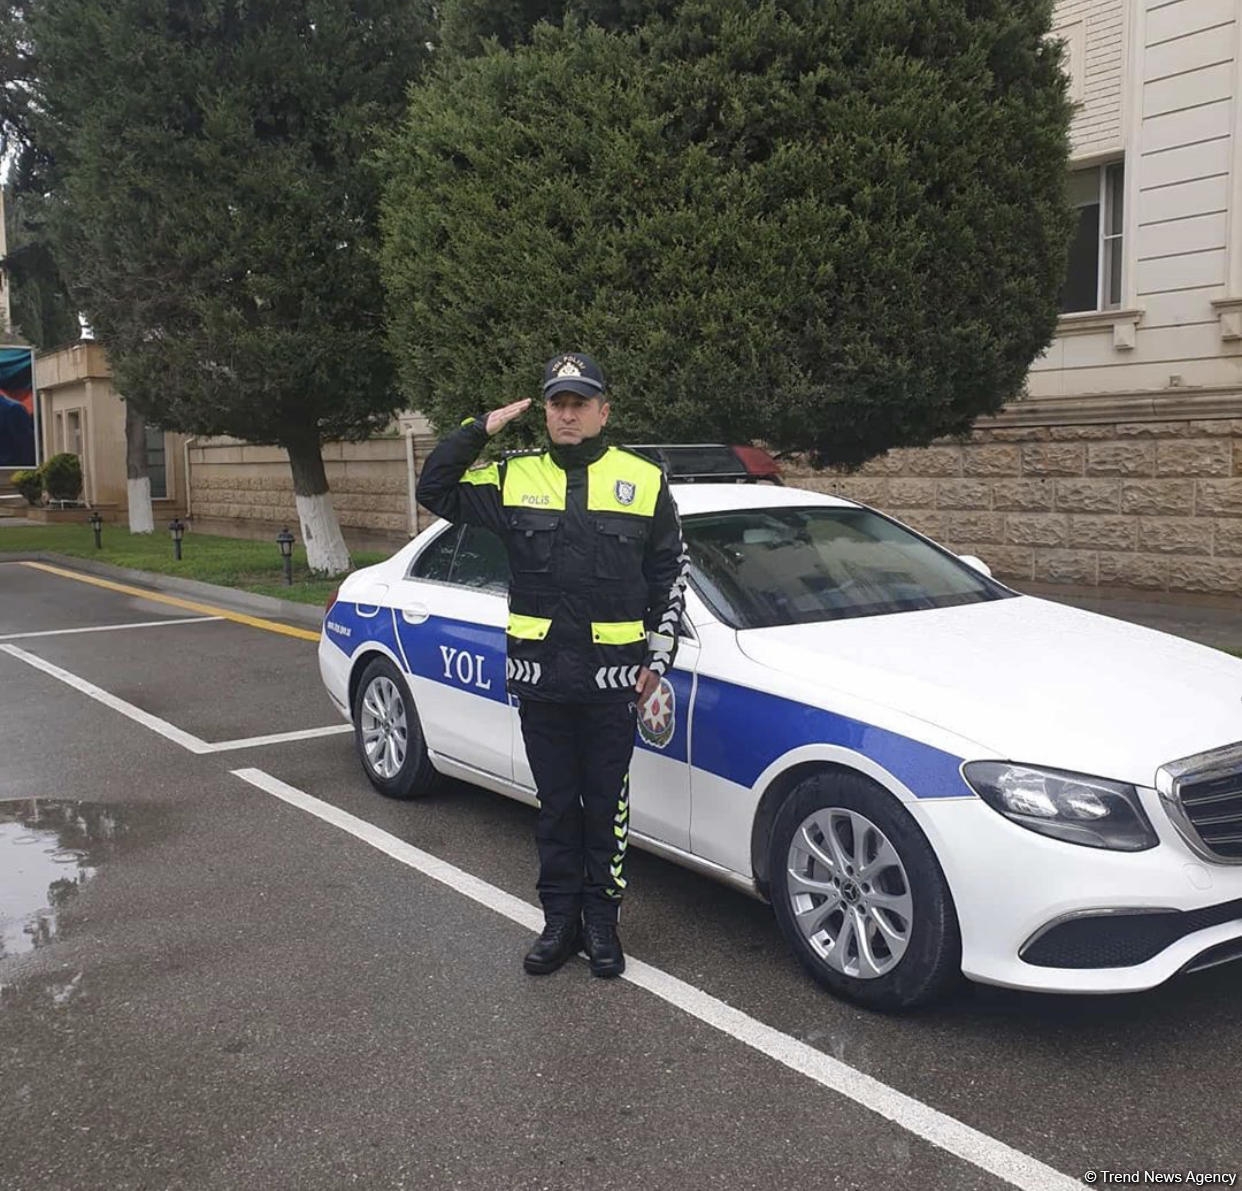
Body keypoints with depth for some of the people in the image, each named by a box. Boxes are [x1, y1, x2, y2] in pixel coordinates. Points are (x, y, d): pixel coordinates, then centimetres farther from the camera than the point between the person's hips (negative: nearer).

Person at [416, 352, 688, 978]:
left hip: (611, 679, -1)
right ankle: (560, 920, 25)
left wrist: (658, 657, 3)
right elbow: (434, 490, 7)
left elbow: (671, 574, 7)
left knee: (606, 806, 9)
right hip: (538, 676, 1)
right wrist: (479, 430, -3)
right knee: (556, 804, 12)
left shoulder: (644, 481, 2)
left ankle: (602, 922, 23)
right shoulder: (513, 477, 4)